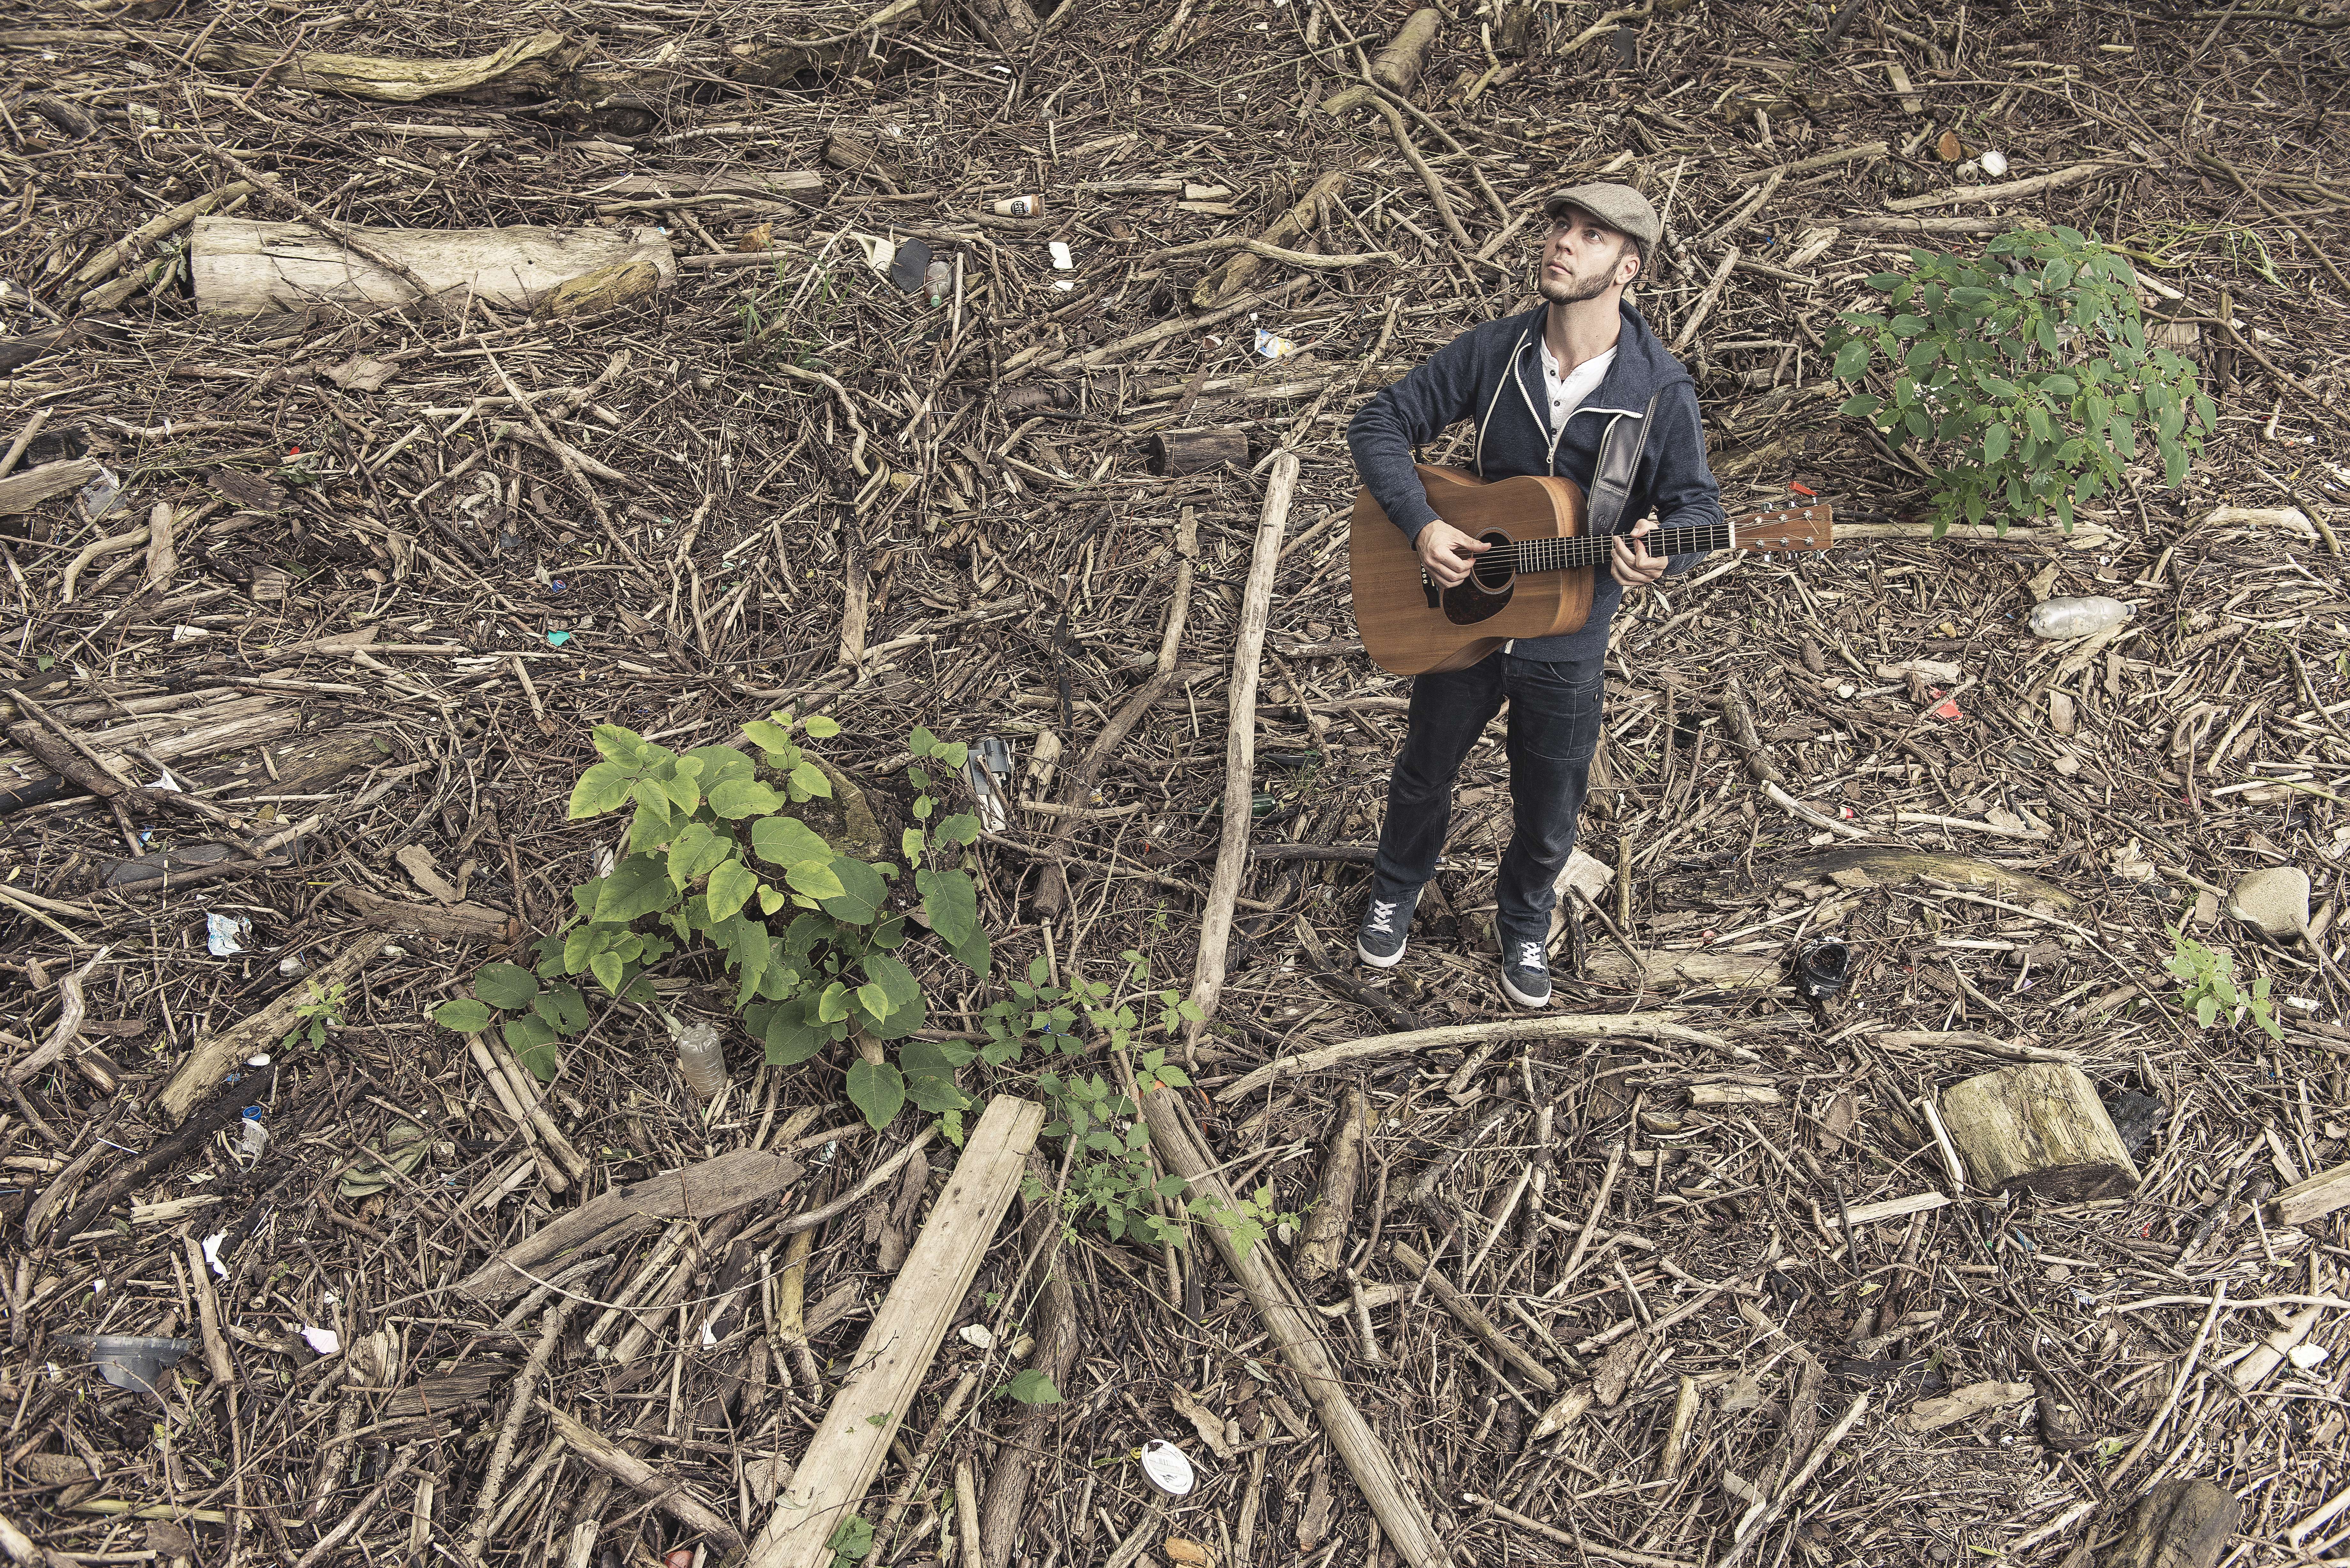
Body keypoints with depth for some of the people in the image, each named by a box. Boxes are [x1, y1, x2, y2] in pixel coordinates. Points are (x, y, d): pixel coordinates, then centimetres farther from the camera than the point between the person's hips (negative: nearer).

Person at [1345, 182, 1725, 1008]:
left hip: (1566, 641, -1)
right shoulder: (1494, 351, -11)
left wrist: (1660, 552, -32)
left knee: (1548, 821, 16)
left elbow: (1698, 504, -8)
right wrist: (1422, 526, -20)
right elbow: (1380, 425, -6)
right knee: (1424, 775, 23)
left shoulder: (1659, 389, -16)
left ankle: (1523, 927, 47)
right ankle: (1394, 894, 52)